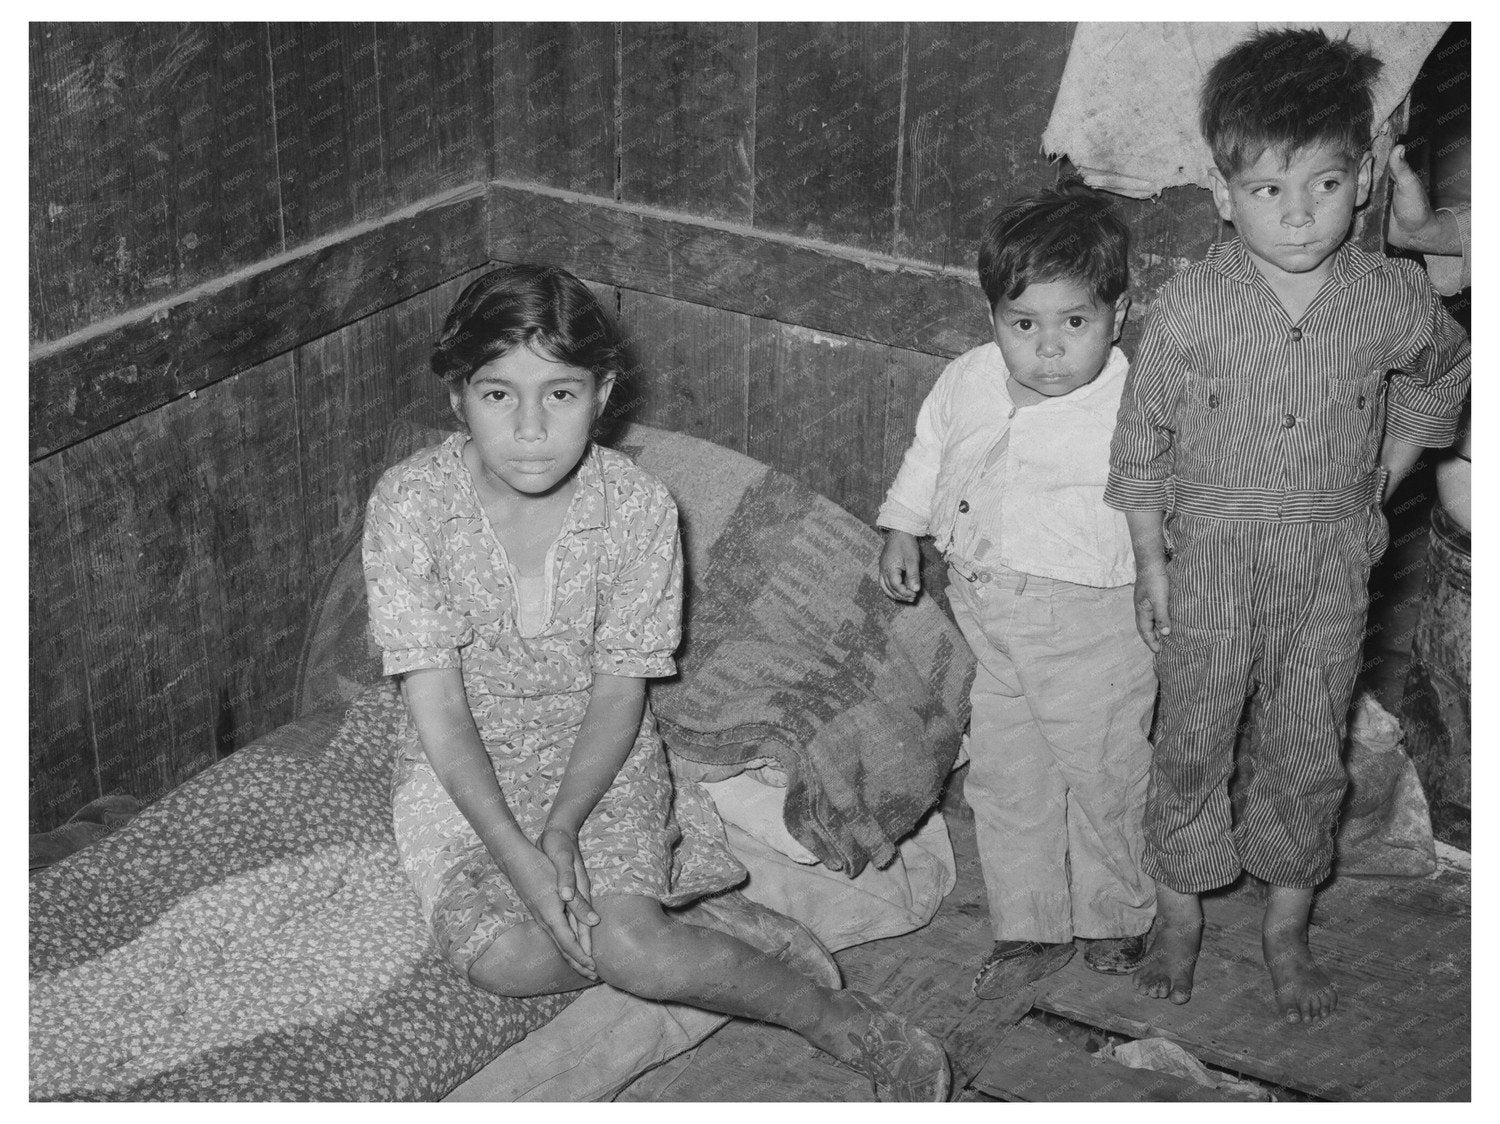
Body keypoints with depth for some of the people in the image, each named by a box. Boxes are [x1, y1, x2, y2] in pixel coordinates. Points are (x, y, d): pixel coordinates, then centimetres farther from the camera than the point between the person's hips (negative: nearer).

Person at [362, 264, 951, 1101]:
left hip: (599, 753, -1)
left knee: (629, 950, -26)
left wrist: (560, 827, -22)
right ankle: (717, 936, -6)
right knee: (499, 958, -26)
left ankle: (844, 1022, -5)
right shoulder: (409, 504, -17)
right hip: (462, 766, 1)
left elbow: (619, 692, -9)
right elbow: (437, 702, -17)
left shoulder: (638, 507, -16)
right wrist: (517, 854, -26)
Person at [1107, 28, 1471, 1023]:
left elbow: (1442, 378, 12)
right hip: (1210, 557, -1)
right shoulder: (1191, 305, -15)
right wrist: (1150, 559, -2)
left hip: (1331, 565, 1)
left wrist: (1379, 486, 8)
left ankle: (1288, 929, 31)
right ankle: (1180, 916, 30)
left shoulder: (1394, 299, -10)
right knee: (1193, 743, 10)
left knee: (1310, 753, 12)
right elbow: (1144, 434, -4)